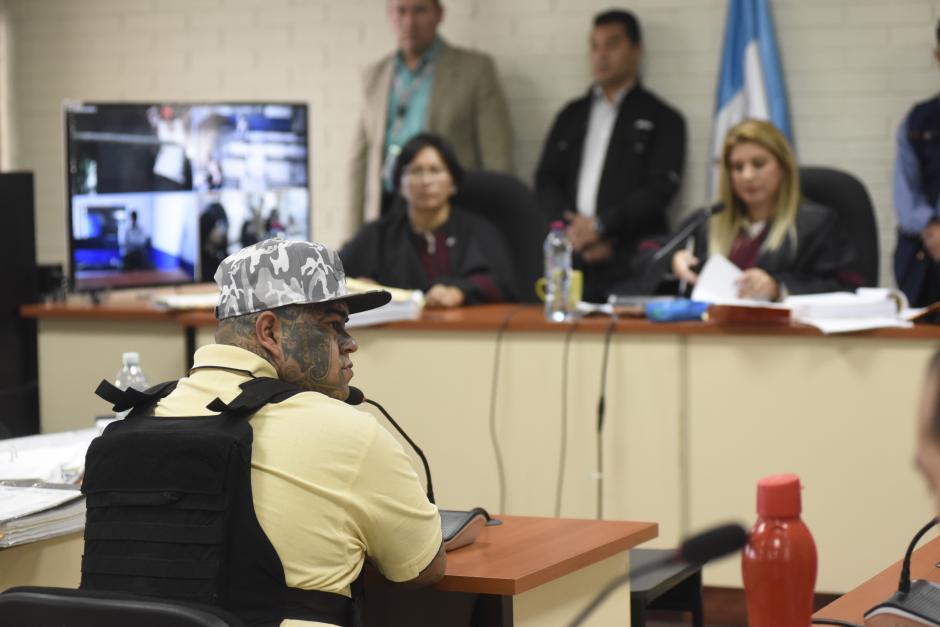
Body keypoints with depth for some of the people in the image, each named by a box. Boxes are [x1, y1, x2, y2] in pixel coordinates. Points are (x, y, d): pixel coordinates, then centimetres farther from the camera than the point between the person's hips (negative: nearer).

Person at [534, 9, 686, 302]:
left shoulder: (663, 120, 8)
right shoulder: (572, 115, 20)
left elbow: (660, 189, -3)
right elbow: (546, 180, 12)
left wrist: (599, 225, -12)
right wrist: (572, 230, -5)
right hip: (570, 259, 3)